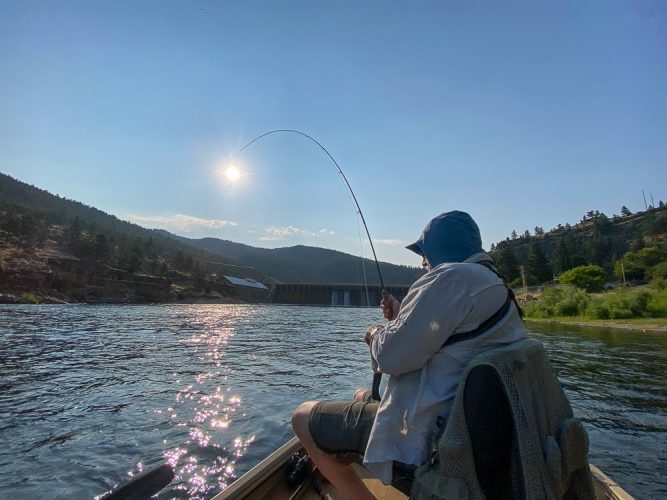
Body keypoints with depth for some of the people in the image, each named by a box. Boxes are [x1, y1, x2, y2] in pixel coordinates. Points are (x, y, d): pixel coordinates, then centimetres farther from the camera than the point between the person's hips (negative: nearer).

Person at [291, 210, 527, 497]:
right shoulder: (498, 287, 11)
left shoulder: (452, 276, -21)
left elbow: (392, 357, -25)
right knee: (361, 396, 29)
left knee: (303, 417, 0)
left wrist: (377, 333, -4)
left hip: (425, 440, -10)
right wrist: (400, 320, 12)